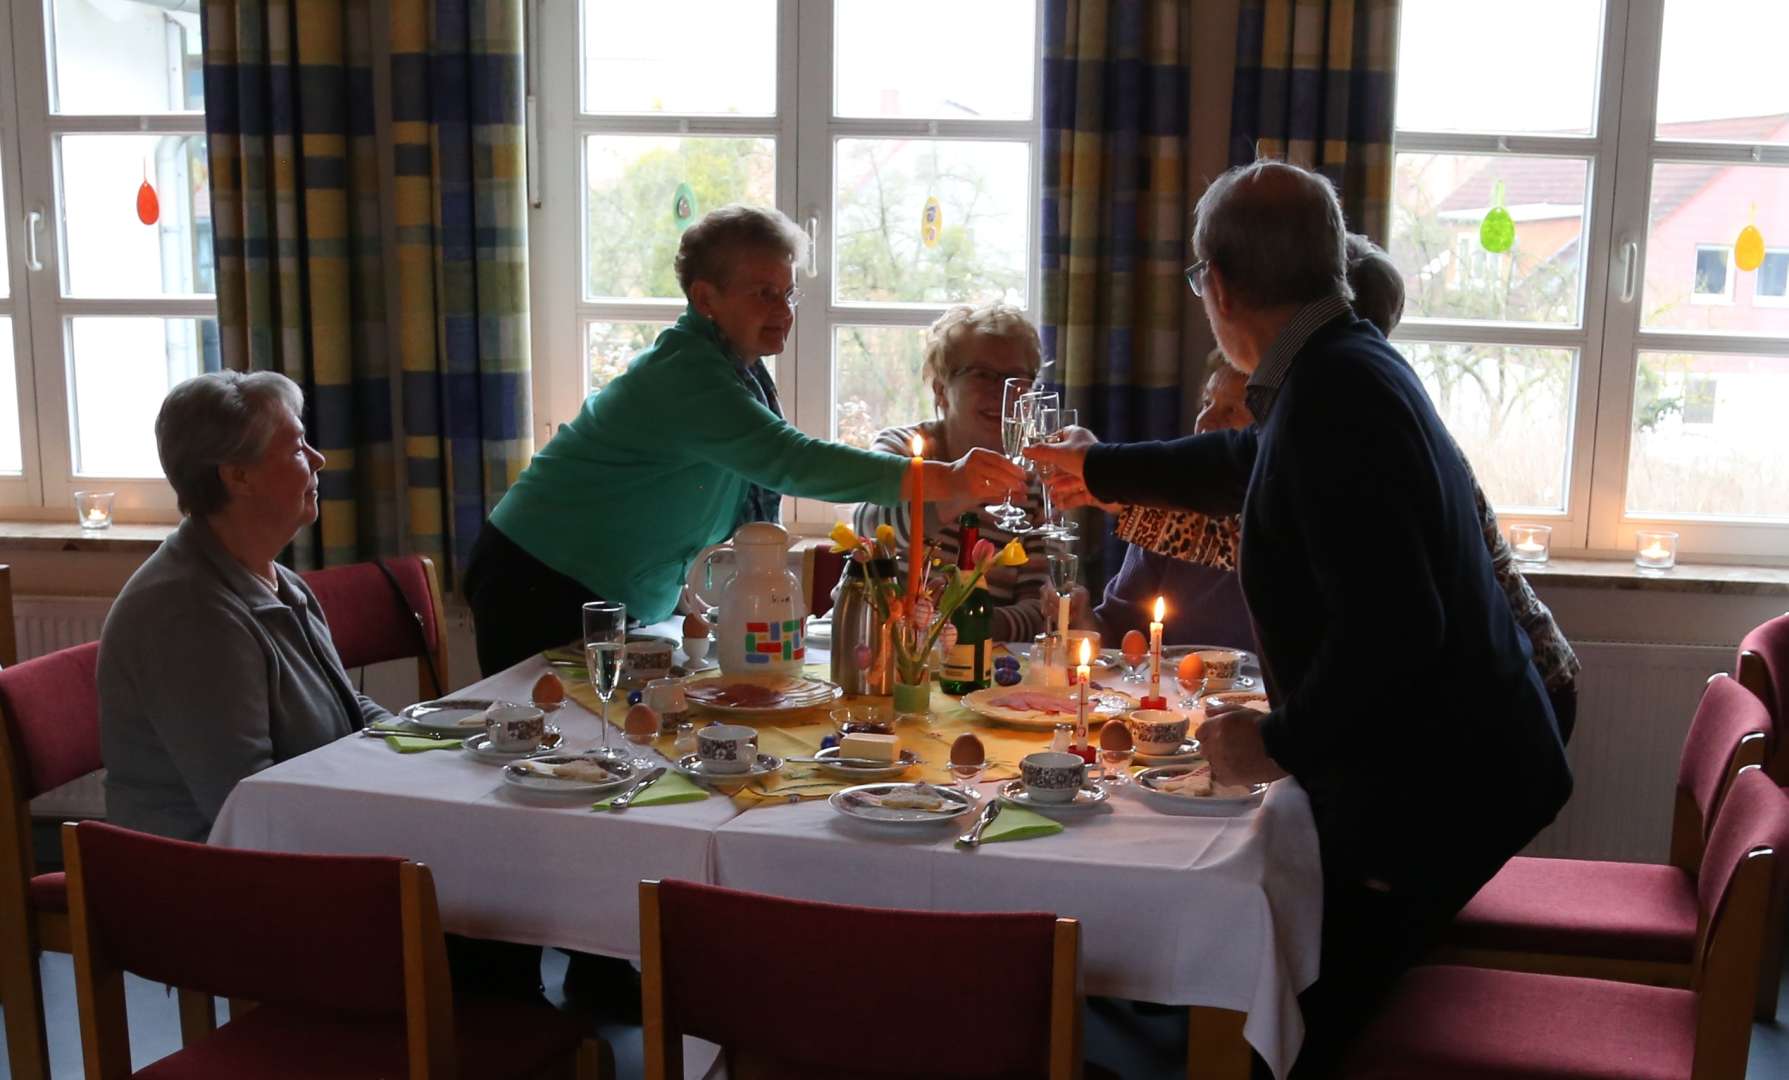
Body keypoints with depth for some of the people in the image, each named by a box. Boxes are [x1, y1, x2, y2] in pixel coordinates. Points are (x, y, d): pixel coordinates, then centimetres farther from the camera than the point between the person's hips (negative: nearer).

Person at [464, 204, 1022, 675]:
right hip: (543, 591, -9)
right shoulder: (685, 372, -25)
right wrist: (944, 480, -44)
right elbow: (791, 460, -38)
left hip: (617, 602, 9)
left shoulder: (740, 367, 5)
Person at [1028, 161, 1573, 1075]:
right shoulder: (1351, 364, 8)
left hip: (1431, 790, -10)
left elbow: (1392, 623, -32)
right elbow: (1250, 464, 28)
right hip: (1453, 763, 10)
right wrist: (1100, 471, 42)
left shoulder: (1331, 396, -25)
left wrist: (1284, 743, -18)